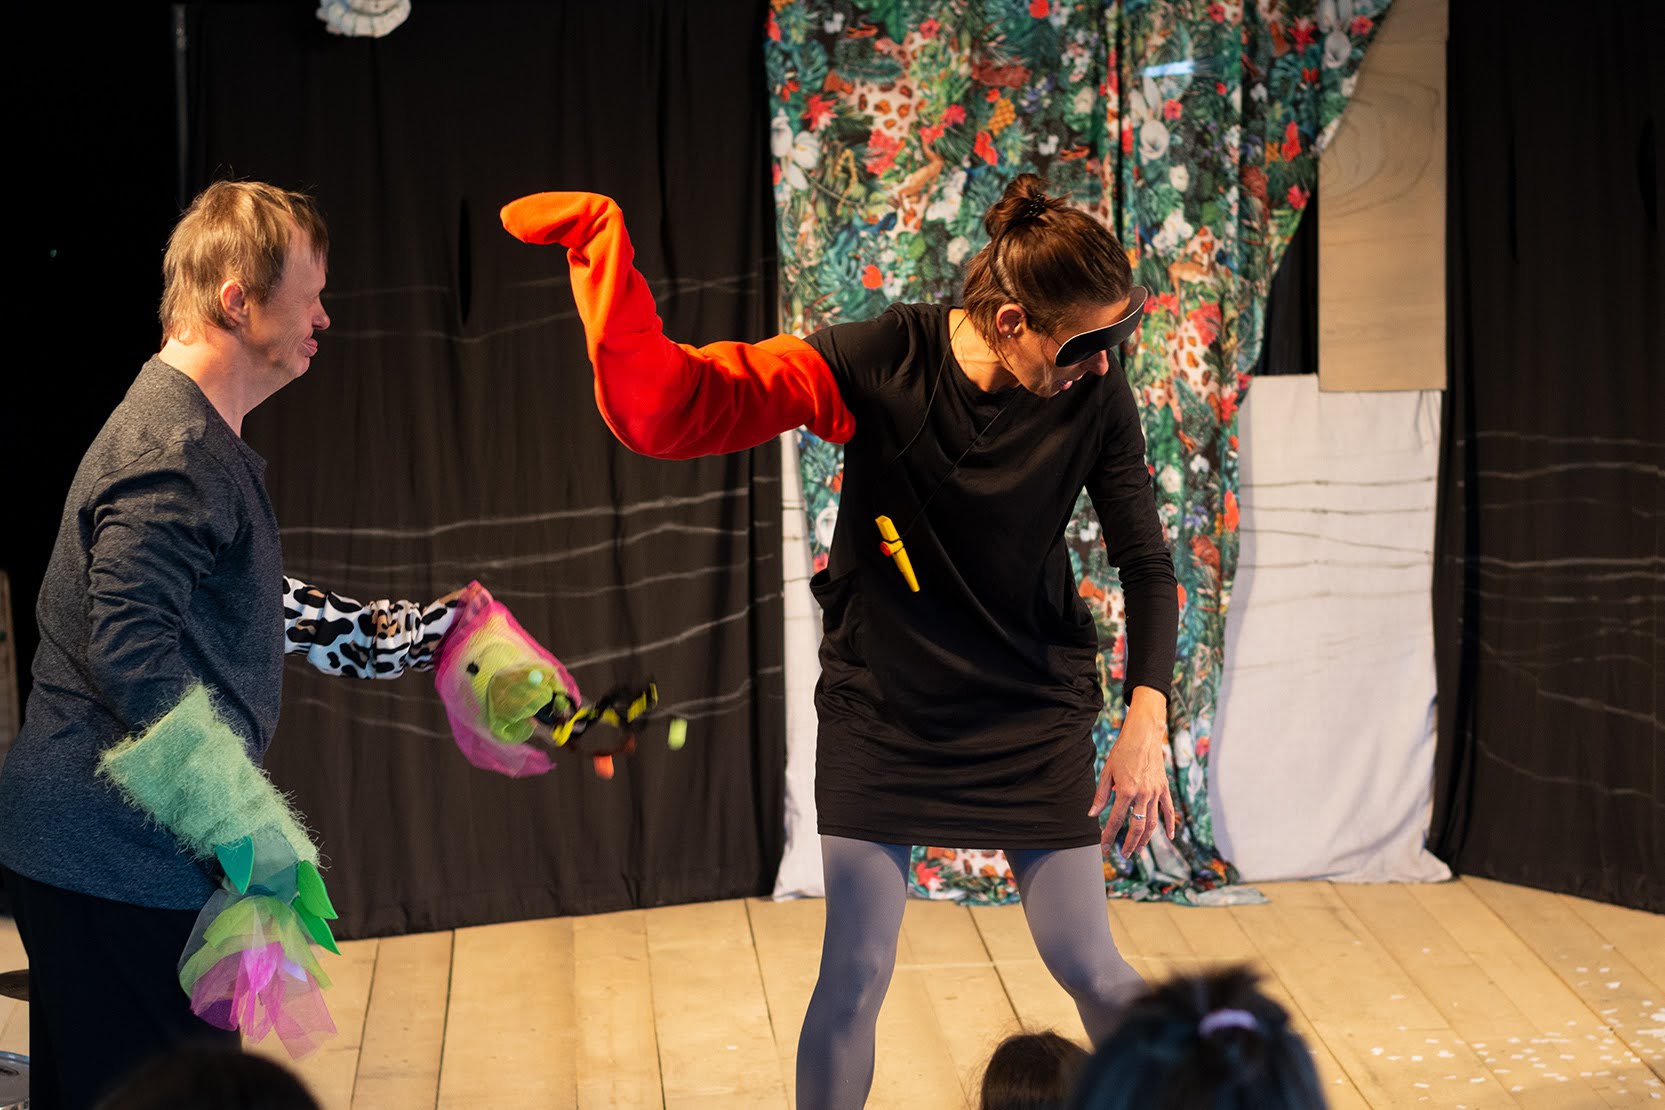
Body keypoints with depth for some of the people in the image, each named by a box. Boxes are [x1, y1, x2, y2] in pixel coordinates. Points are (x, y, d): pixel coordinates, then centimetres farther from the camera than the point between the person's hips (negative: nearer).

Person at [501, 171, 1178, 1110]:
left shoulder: (1095, 396, -15)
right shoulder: (882, 364, -20)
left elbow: (1147, 561, -4)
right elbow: (665, 407, -24)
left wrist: (1148, 716, -16)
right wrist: (604, 245, -36)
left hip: (1033, 714, 1)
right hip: (882, 707, -1)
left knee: (1090, 970, 3)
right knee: (856, 973, 0)